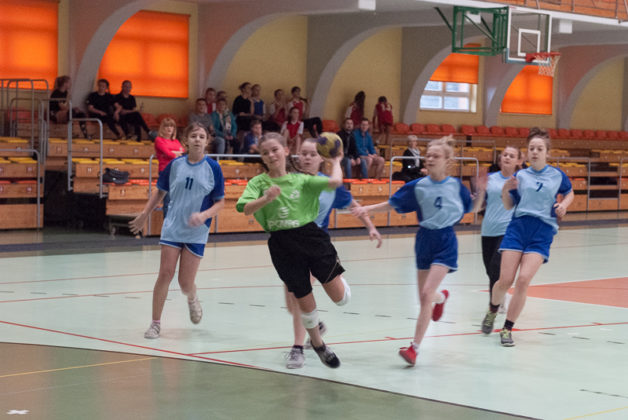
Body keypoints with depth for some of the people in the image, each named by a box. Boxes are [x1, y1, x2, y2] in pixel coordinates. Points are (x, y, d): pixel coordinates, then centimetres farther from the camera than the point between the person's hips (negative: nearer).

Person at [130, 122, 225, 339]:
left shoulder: (213, 167, -4)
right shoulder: (176, 164, 2)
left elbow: (220, 202, -2)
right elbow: (160, 191, 14)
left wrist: (204, 215, -19)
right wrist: (143, 215, 13)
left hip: (196, 232, -1)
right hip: (172, 227, 1)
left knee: (186, 283, -1)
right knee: (165, 273, -6)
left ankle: (192, 299, 35)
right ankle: (156, 323, 5)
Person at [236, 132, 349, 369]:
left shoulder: (300, 180, 5)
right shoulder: (258, 183, 2)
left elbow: (335, 182, -4)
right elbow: (246, 208, -14)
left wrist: (336, 161, 13)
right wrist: (265, 199, -31)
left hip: (311, 236, 1)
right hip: (282, 245, 0)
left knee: (340, 297, -5)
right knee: (304, 302, 7)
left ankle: (333, 274, 31)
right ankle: (318, 344, 34)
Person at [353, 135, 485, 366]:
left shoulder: (456, 185, -4)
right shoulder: (417, 186, -2)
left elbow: (473, 209, 10)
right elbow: (392, 204, 6)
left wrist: (481, 191, -6)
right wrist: (367, 208, -6)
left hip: (446, 241, -3)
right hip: (425, 240, 3)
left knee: (427, 294, -16)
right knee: (424, 297, 12)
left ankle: (414, 348, -12)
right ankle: (441, 297, 52)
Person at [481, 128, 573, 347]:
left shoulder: (557, 175, 6)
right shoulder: (520, 176, 8)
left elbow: (569, 193, 24)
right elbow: (508, 205, 13)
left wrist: (564, 204, 3)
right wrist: (505, 191, -7)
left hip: (542, 232, -1)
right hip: (518, 228, 1)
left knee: (523, 279, -15)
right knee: (505, 280, -6)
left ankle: (507, 329, -3)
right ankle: (492, 311, 27)